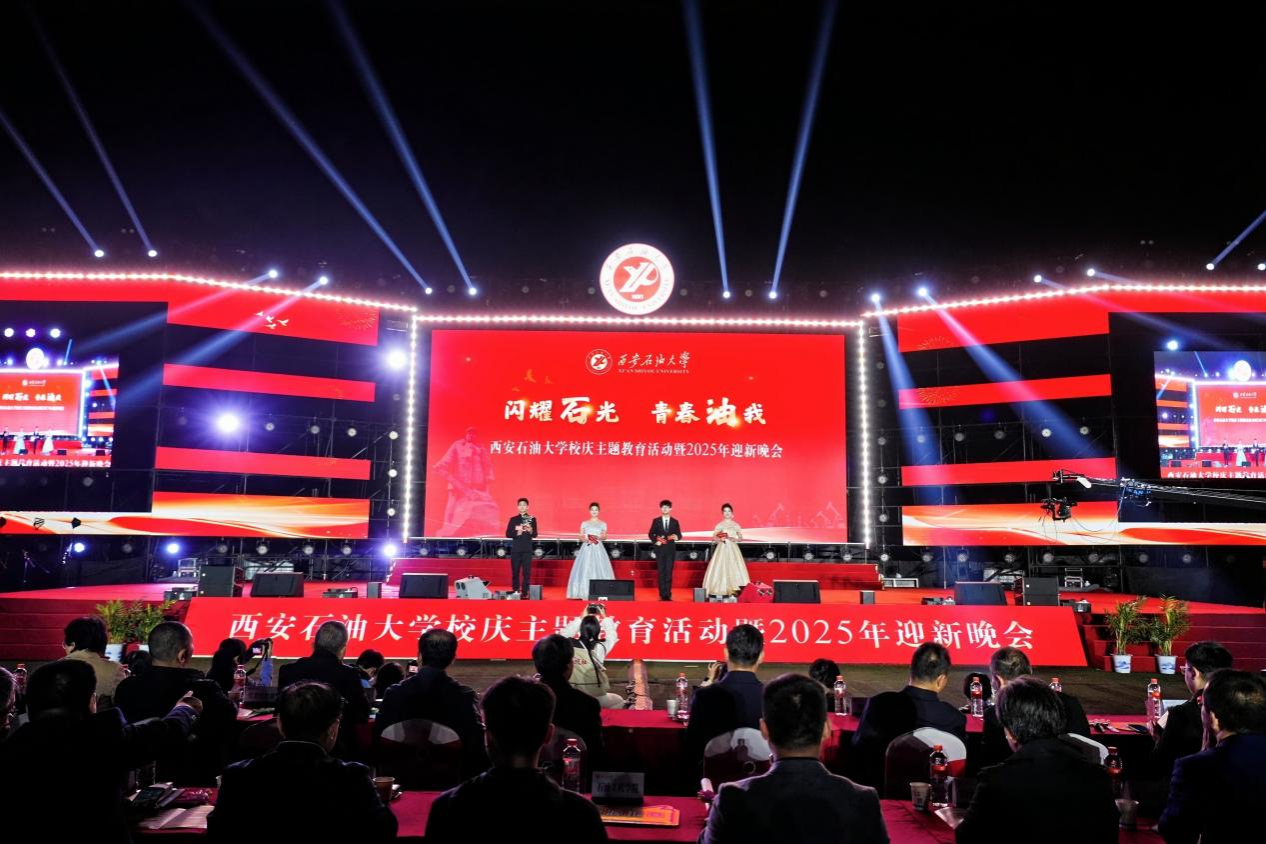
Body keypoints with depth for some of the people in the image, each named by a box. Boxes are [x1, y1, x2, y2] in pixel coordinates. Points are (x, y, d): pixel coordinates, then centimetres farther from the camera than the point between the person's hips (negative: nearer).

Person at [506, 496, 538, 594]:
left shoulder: (532, 519, 5)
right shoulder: (513, 519, 6)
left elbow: (535, 535, 3)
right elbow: (508, 534, 1)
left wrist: (530, 531, -18)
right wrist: (517, 532, -15)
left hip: (527, 550, -1)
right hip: (515, 549, 1)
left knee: (526, 572, -3)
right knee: (515, 572, 4)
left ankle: (525, 592, 1)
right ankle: (515, 592, 13)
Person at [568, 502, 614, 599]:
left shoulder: (603, 524, 9)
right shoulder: (584, 523, 10)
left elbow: (605, 537, 4)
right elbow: (581, 537, 7)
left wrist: (598, 537, -16)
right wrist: (586, 539, -13)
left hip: (598, 549, 0)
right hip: (587, 549, 0)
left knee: (599, 569, -8)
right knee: (585, 569, -7)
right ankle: (585, 593, -5)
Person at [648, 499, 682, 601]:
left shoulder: (675, 522, 8)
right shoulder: (656, 521, 6)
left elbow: (679, 535, 6)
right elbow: (651, 534, 6)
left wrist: (677, 537, -16)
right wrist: (655, 541, -11)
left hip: (670, 550, 0)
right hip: (659, 549, 0)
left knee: (669, 572, -2)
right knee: (661, 572, 0)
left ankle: (668, 594, 1)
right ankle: (662, 594, 3)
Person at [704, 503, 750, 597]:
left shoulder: (736, 525, 8)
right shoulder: (719, 525, 5)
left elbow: (741, 538, 11)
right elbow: (714, 537, 4)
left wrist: (735, 539, -10)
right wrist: (720, 539, -15)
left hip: (733, 549, 1)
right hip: (722, 549, -1)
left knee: (734, 568, -8)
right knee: (721, 568, -7)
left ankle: (733, 591, -9)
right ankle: (721, 591, -6)